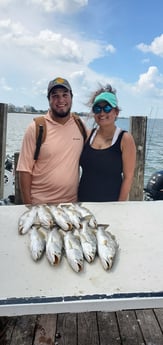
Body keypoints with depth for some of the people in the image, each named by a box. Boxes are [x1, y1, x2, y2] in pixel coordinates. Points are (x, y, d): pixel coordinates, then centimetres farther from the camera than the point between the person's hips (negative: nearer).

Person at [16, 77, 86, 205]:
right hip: (39, 203, -3)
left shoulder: (80, 126, 1)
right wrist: (28, 204, -10)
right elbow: (25, 169, -8)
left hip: (72, 202, 3)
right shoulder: (36, 128, -9)